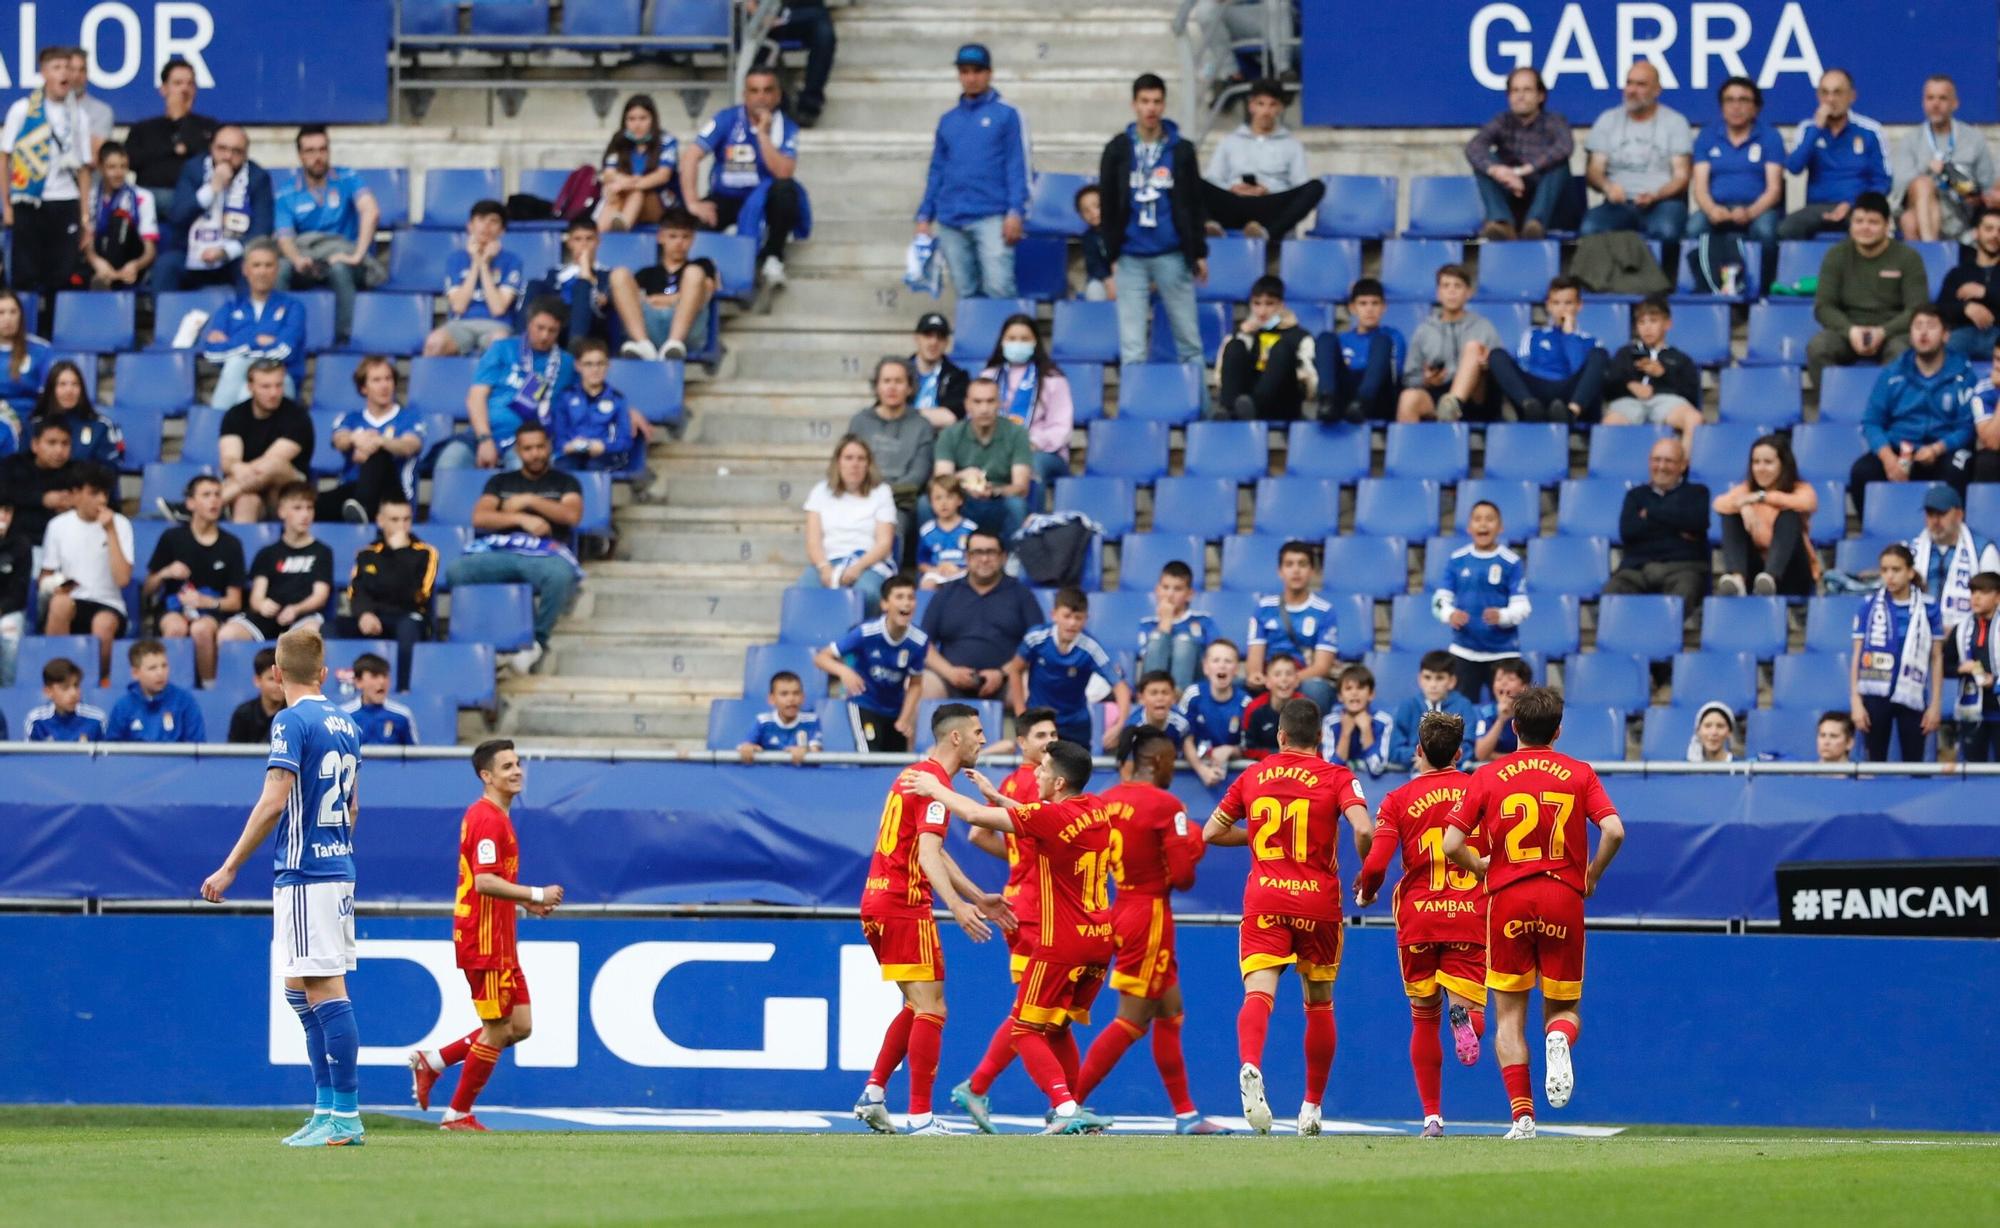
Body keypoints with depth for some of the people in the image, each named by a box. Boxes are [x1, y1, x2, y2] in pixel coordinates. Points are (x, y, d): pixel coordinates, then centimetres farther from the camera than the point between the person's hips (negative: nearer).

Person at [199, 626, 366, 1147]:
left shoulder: (292, 721, -11)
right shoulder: (344, 724, 14)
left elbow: (273, 802, -17)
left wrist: (230, 868, -13)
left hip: (304, 873, -8)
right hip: (338, 869, 8)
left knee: (325, 990, -9)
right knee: (300, 991, 14)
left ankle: (345, 1117, -11)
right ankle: (328, 1107, 14)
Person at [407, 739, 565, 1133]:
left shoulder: (497, 816, 17)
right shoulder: (488, 819, -16)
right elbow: (485, 882, -25)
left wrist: (526, 903, 13)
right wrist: (537, 895, -19)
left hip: (499, 942, 10)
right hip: (485, 941, -10)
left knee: (519, 1026, 10)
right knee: (498, 1030, -2)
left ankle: (432, 1061, 16)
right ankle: (459, 1114, 8)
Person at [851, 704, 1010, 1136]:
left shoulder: (916, 774, 18)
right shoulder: (934, 781, -13)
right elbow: (927, 855, -25)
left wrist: (979, 898, 27)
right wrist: (957, 906, -37)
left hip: (877, 902, 10)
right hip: (904, 905, -10)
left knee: (917, 1007, 19)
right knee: (930, 1010, -9)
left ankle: (873, 1094, 16)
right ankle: (921, 1118, -12)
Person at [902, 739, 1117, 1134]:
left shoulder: (1053, 817, -18)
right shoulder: (1097, 809, 4)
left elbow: (976, 815, -14)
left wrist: (935, 790, 0)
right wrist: (997, 796, 20)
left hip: (1063, 944, -8)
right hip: (1100, 939, 8)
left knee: (1027, 1031, -2)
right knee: (1057, 1028, 22)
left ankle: (1066, 1108, -19)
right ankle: (1071, 1110, 20)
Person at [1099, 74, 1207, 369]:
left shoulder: (1182, 150, 5)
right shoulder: (1118, 150, 5)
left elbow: (1195, 205, 9)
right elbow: (1106, 204, 7)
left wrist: (1199, 252, 7)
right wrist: (1111, 252, 2)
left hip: (1173, 256, 0)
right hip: (1131, 258, 0)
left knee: (1188, 338, 3)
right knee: (1132, 346, 0)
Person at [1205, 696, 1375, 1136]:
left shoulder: (1252, 777, 7)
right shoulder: (1336, 778, -1)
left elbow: (1211, 833, 12)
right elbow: (1364, 829, -17)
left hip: (1263, 901, 0)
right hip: (1318, 901, 0)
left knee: (1258, 993, -13)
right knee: (1320, 1004, 16)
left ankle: (1250, 1067, -44)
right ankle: (1312, 1106, 22)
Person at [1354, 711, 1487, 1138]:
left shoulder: (1399, 800, -1)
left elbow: (1375, 865, -9)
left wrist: (1365, 893, 12)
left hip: (1418, 916, 0)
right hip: (1471, 916, 0)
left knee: (1424, 1021, 14)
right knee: (1470, 1013, 0)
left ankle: (1432, 1116, 9)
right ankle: (1463, 1015, -39)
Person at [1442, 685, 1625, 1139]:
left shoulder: (1488, 776, 3)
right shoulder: (1579, 773, 4)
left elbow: (1451, 845, -4)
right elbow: (1614, 831, -10)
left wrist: (1480, 867, 16)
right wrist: (1591, 876, 7)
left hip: (1508, 898, 0)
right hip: (1563, 898, 0)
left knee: (1509, 1013, 8)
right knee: (1562, 1007, 13)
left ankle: (1522, 1115, -5)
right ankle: (1558, 1040, -24)